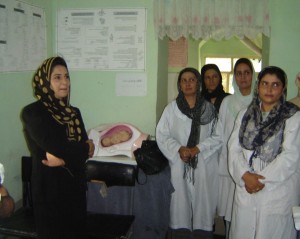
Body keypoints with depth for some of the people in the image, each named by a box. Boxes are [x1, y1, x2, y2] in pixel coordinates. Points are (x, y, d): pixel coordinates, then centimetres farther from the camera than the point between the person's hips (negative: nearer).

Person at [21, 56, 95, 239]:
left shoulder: (74, 112, 9)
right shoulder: (33, 113, -9)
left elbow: (85, 151, -1)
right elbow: (53, 146, -22)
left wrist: (64, 158, -18)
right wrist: (85, 147, -11)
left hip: (76, 187, 6)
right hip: (50, 189, -5)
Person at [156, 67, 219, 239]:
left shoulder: (209, 108, 3)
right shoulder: (172, 108, 3)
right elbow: (162, 135, 0)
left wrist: (197, 149, -12)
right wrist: (179, 149, -13)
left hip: (204, 165, 0)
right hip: (179, 164, 0)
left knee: (203, 203, 4)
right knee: (180, 202, 3)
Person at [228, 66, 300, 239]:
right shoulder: (245, 115, 9)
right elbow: (234, 148, 2)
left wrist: (262, 179, -13)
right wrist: (245, 175, -13)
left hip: (278, 191, -3)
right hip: (245, 188, 3)